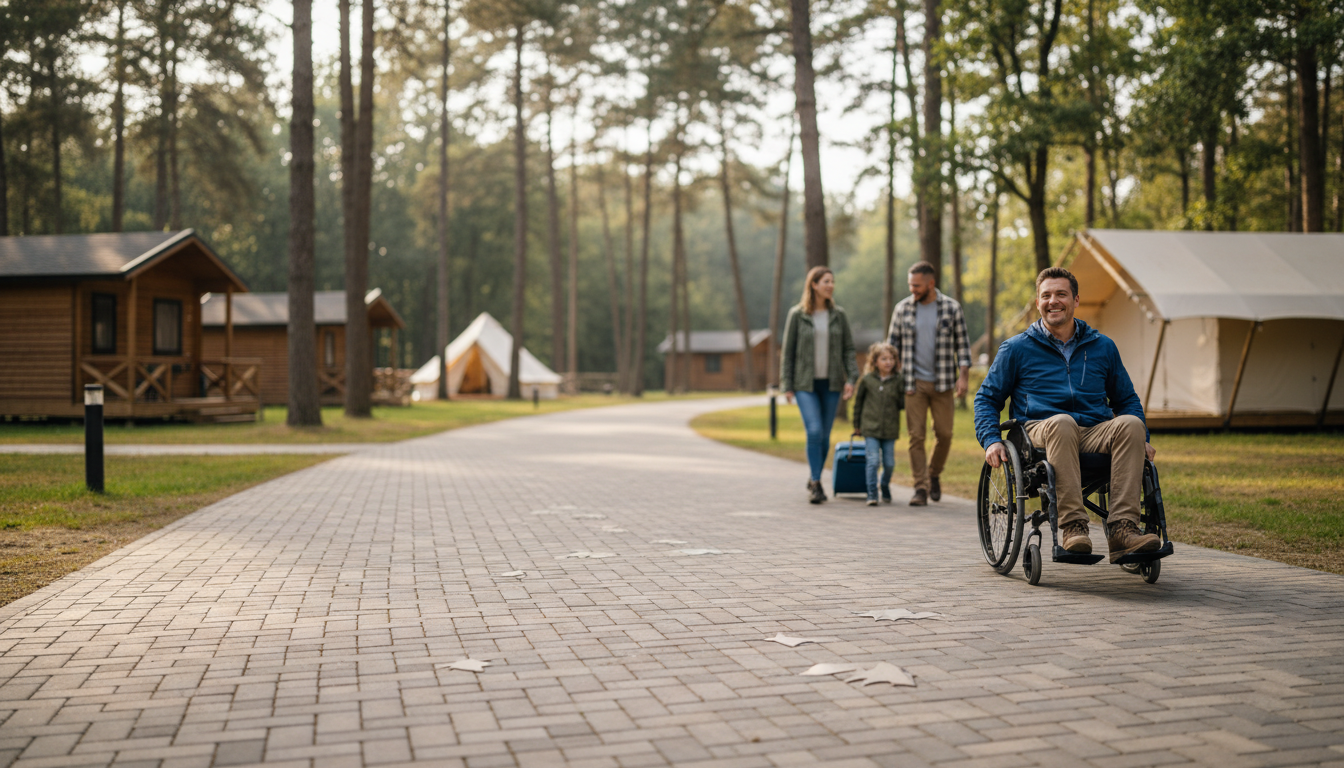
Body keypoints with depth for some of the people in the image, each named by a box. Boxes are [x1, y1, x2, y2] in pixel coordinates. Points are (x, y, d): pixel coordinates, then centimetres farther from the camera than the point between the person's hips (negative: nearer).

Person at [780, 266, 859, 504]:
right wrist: (787, 386, -4)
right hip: (805, 383, -3)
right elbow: (787, 351, -1)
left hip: (831, 383, 3)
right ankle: (816, 483, -7)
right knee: (814, 431, -17)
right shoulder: (797, 315, -3)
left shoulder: (838, 315, 4)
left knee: (825, 435, 6)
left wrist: (851, 379, -7)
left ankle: (814, 481, 23)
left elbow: (849, 349, 5)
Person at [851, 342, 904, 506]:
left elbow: (903, 403, 2)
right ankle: (872, 494, -3)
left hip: (890, 430, 1)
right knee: (873, 461, -10)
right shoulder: (867, 380, 0)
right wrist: (857, 424, 14)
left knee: (889, 463, 6)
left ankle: (885, 486, 34)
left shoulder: (898, 381, 1)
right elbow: (858, 401, 11)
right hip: (870, 428, -1)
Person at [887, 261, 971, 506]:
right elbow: (893, 344, 10)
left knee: (944, 434, 3)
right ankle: (920, 488, 2)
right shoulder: (902, 309, 3)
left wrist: (963, 376, -5)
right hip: (914, 383, 0)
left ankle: (934, 475, 28)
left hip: (942, 384, 0)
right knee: (916, 436, -3)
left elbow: (962, 344, 3)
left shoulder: (951, 308, 0)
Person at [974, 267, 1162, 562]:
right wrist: (991, 441, -3)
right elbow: (987, 398, 14)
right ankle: (1072, 526, -39)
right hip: (1040, 433, -3)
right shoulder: (1017, 348, 12)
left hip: (1095, 437, 3)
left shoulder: (1102, 346, 19)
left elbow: (1127, 399, 27)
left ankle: (1122, 528, -36)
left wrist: (1142, 439, 9)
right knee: (1062, 423, -38)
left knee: (1130, 424, -31)